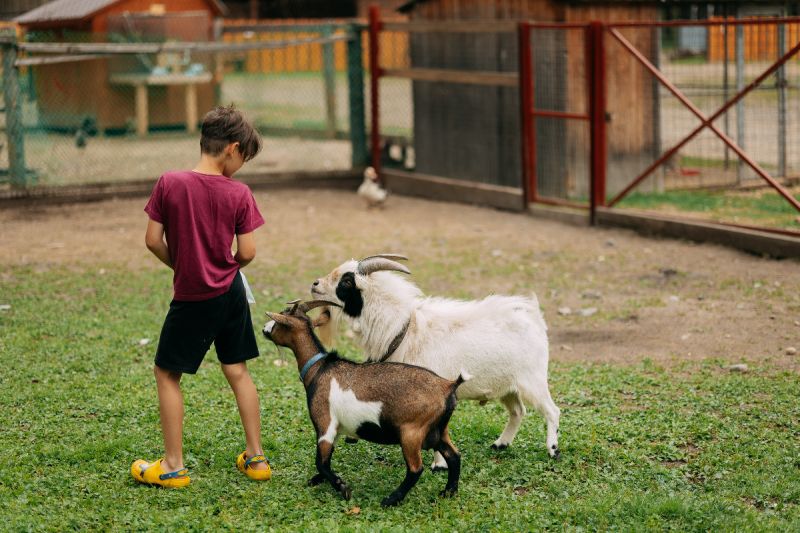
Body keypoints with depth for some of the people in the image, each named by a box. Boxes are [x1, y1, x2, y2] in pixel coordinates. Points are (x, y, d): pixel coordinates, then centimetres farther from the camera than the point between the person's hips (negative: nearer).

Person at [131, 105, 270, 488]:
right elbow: (247, 252, -7)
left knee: (167, 374, 10)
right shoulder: (238, 194, -8)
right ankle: (256, 458, 19)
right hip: (231, 293, 2)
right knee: (237, 370, 15)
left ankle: (173, 466, 11)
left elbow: (152, 240, -7)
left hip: (191, 299, -2)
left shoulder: (169, 184, -11)